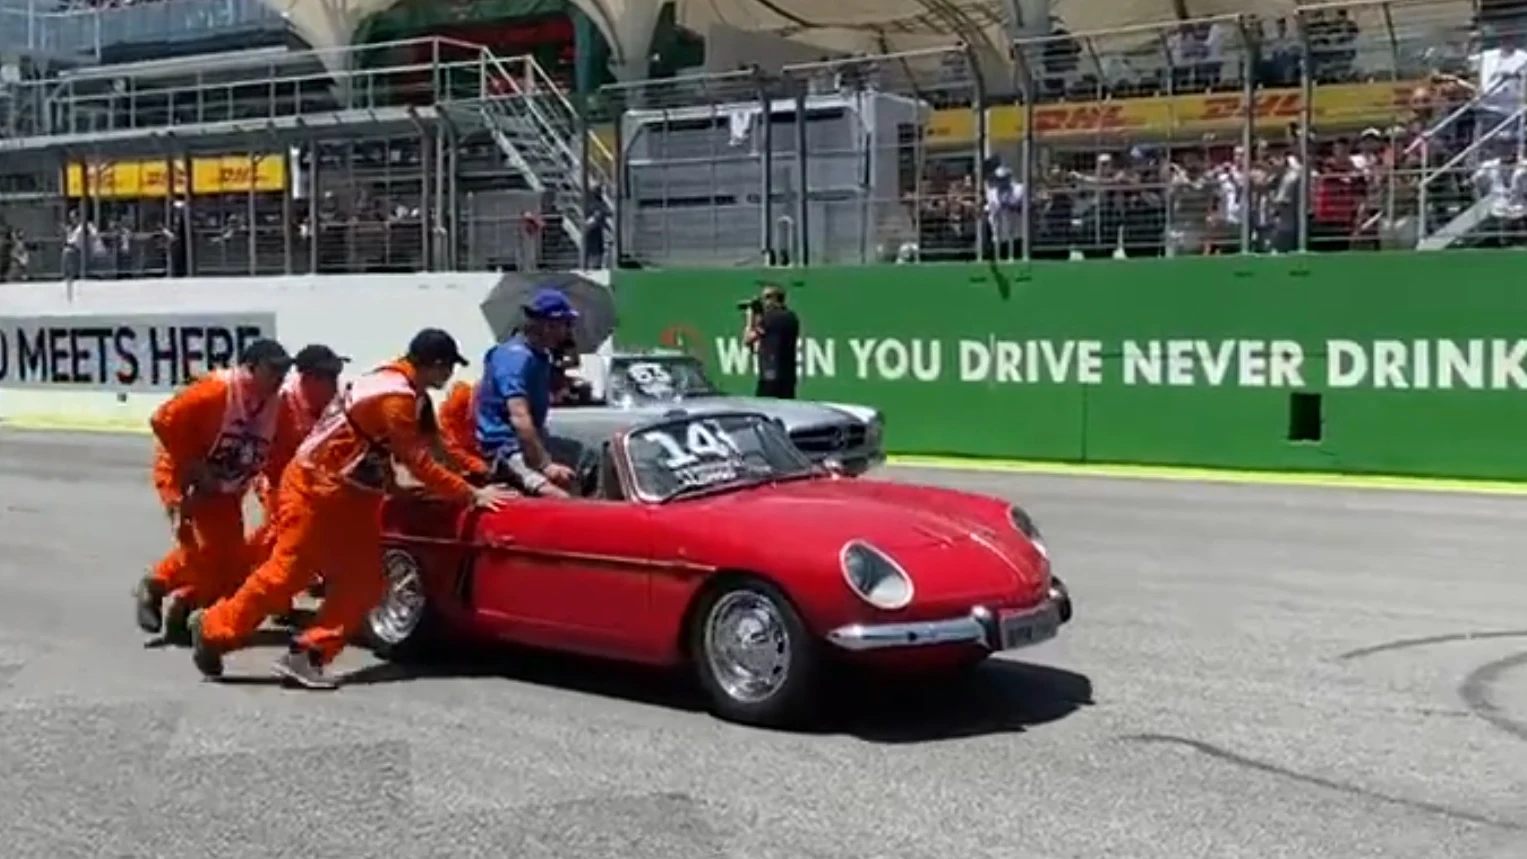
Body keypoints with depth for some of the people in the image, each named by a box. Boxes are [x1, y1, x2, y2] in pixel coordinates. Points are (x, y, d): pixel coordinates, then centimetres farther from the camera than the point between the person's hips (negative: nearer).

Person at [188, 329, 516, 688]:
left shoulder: (407, 391, 7)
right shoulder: (396, 396, -24)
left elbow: (435, 446, 15)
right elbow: (419, 463, -22)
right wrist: (471, 495, -17)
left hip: (350, 496, 10)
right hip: (316, 489, -10)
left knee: (363, 581, 2)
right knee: (286, 573, -1)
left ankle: (307, 655, 3)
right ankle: (212, 630, 16)